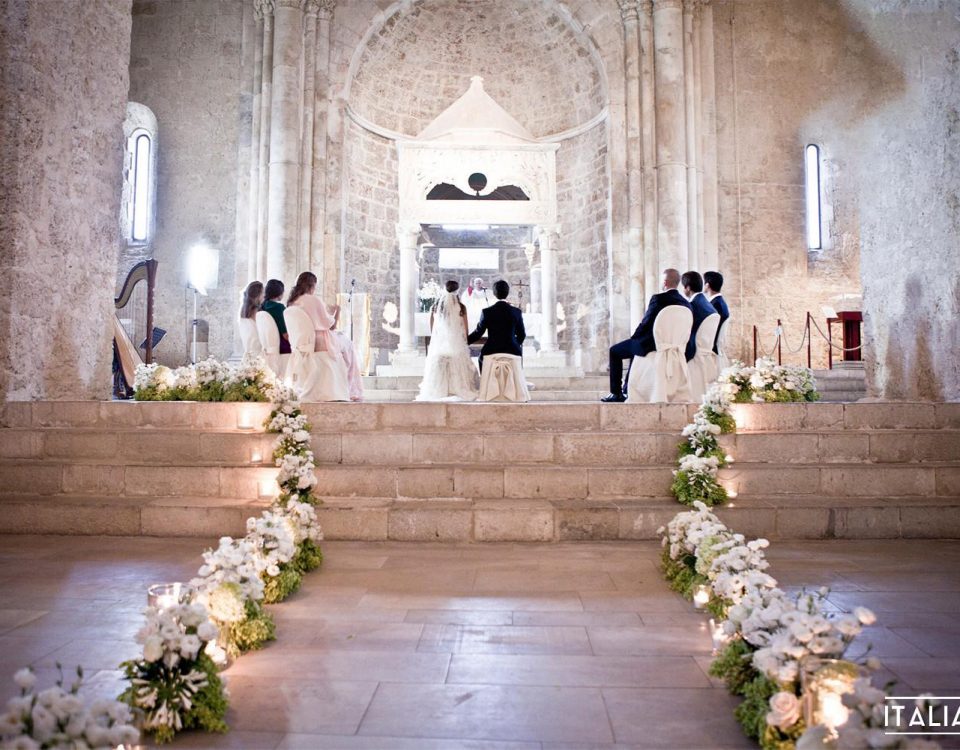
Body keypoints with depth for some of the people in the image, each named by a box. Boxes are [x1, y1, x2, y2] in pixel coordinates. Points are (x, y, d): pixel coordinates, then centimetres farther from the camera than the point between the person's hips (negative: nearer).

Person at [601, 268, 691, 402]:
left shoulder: (658, 298, -18)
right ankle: (626, 389, 39)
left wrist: (633, 338, 5)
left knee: (614, 351, 12)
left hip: (650, 345, -8)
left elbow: (645, 324, -15)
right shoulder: (685, 303, 2)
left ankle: (616, 393, 11)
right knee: (634, 347, 35)